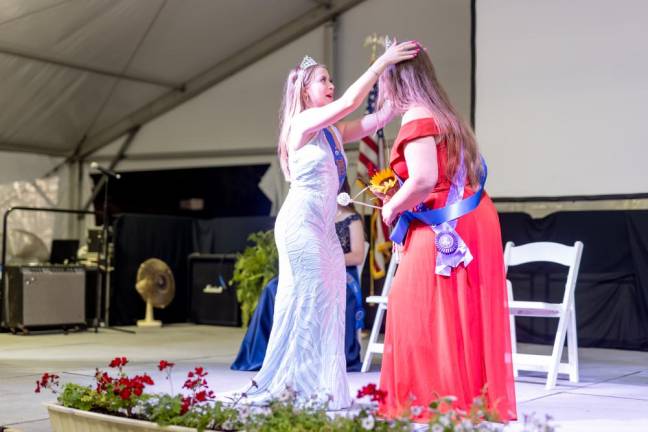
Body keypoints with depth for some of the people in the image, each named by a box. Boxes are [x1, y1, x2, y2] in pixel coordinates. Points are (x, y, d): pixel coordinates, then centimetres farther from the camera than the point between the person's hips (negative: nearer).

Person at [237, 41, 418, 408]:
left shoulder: (332, 131, 16)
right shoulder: (304, 122, -7)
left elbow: (375, 120, 11)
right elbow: (349, 102, -19)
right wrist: (382, 62, -16)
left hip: (324, 227, 9)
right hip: (301, 222, -9)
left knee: (329, 307, 6)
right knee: (310, 303, -9)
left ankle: (317, 390, 10)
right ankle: (272, 386, -2)